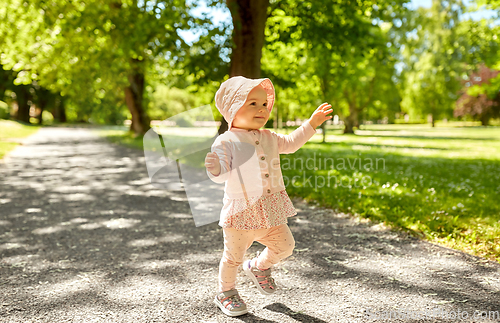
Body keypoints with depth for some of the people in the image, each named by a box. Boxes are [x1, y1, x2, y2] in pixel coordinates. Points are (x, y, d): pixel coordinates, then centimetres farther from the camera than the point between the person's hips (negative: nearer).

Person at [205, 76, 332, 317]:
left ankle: (258, 267, 41)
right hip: (241, 212, -5)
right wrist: (211, 164, -40)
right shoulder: (226, 142, -12)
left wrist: (312, 123, 22)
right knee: (233, 256, 9)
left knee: (284, 245, 13)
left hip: (270, 211, 6)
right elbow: (221, 174, -17)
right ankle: (225, 293, 35)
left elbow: (290, 144, 25)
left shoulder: (269, 138, 9)